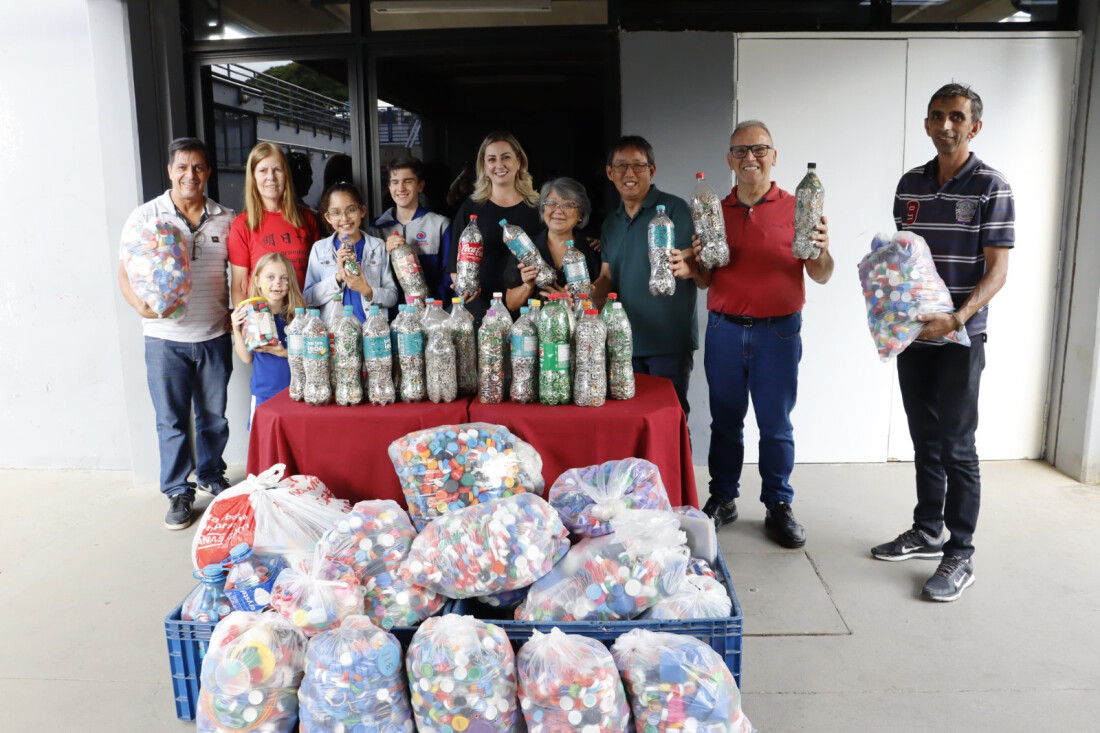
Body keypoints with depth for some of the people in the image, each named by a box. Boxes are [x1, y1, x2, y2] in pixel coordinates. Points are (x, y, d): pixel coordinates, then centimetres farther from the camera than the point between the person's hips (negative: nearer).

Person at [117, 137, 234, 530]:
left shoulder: (226, 219, 4)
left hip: (214, 335, 2)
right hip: (165, 338, -2)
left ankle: (211, 475, 34)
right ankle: (178, 492, 20)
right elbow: (126, 273, -3)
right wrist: (140, 304, -23)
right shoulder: (145, 217, -2)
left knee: (214, 416, 14)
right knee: (172, 420, 6)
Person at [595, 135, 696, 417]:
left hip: (669, 340, -6)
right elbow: (607, 277, 13)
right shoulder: (610, 224, 15)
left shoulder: (674, 209, -5)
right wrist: (591, 291, -9)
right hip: (626, 340, 6)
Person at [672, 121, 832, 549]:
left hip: (778, 332, -2)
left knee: (776, 425, 4)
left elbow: (821, 277, 0)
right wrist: (690, 268, -11)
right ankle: (722, 500, 22)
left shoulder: (796, 209, 1)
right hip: (724, 330, 2)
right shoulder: (715, 212, 8)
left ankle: (778, 506, 17)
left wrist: (821, 251, -21)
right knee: (725, 421, 10)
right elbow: (706, 279, 11)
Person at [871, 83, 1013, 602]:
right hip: (911, 334, 5)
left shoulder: (991, 187, -6)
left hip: (960, 337, -5)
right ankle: (927, 531, 29)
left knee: (956, 446, -1)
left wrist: (957, 318, -25)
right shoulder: (910, 184, 9)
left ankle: (960, 556, 11)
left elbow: (997, 270, -11)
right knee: (924, 439, 14)